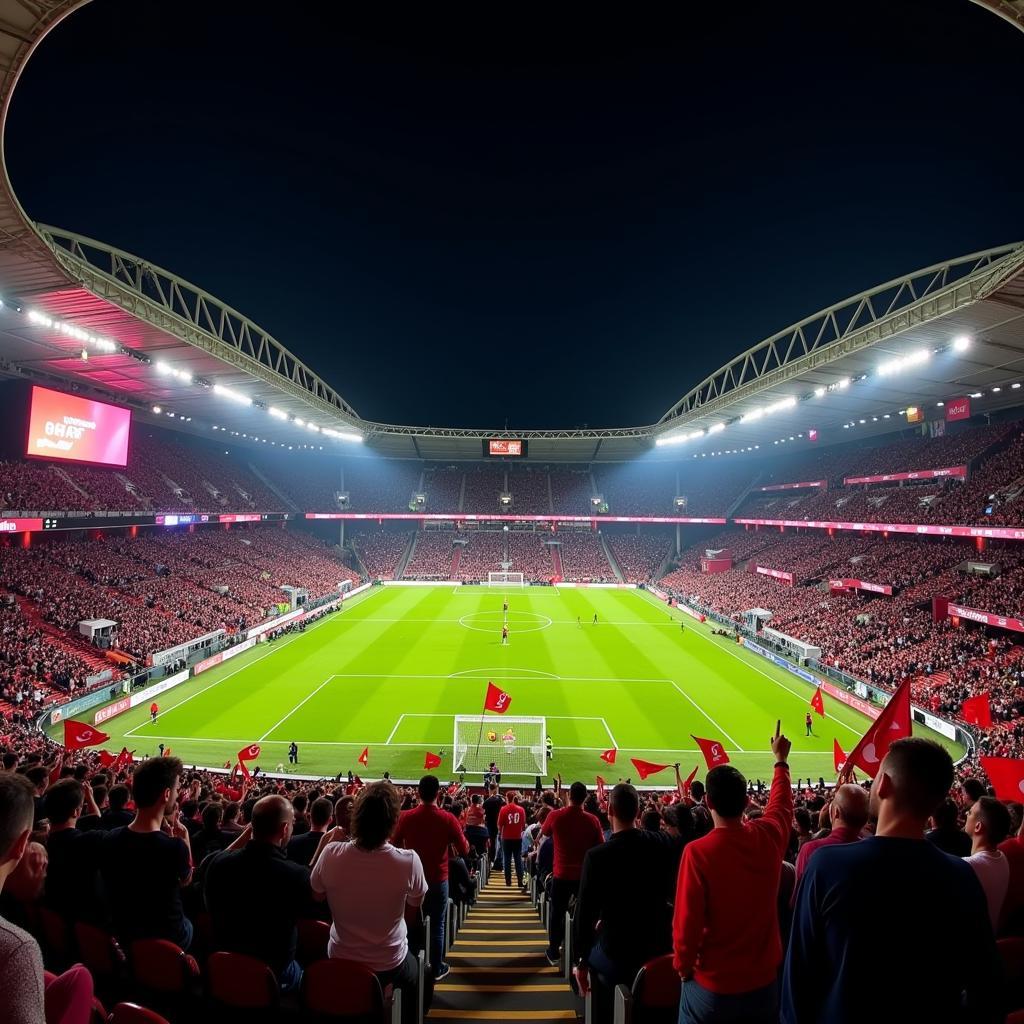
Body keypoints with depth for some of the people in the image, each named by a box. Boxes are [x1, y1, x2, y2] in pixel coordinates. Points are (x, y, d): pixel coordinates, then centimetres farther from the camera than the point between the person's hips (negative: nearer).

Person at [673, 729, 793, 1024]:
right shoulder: (768, 836, -12)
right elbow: (781, 802, 10)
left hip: (713, 984, -4)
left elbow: (686, 921, -19)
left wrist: (683, 967, 0)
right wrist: (781, 760, 26)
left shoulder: (698, 852, -25)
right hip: (764, 979, 4)